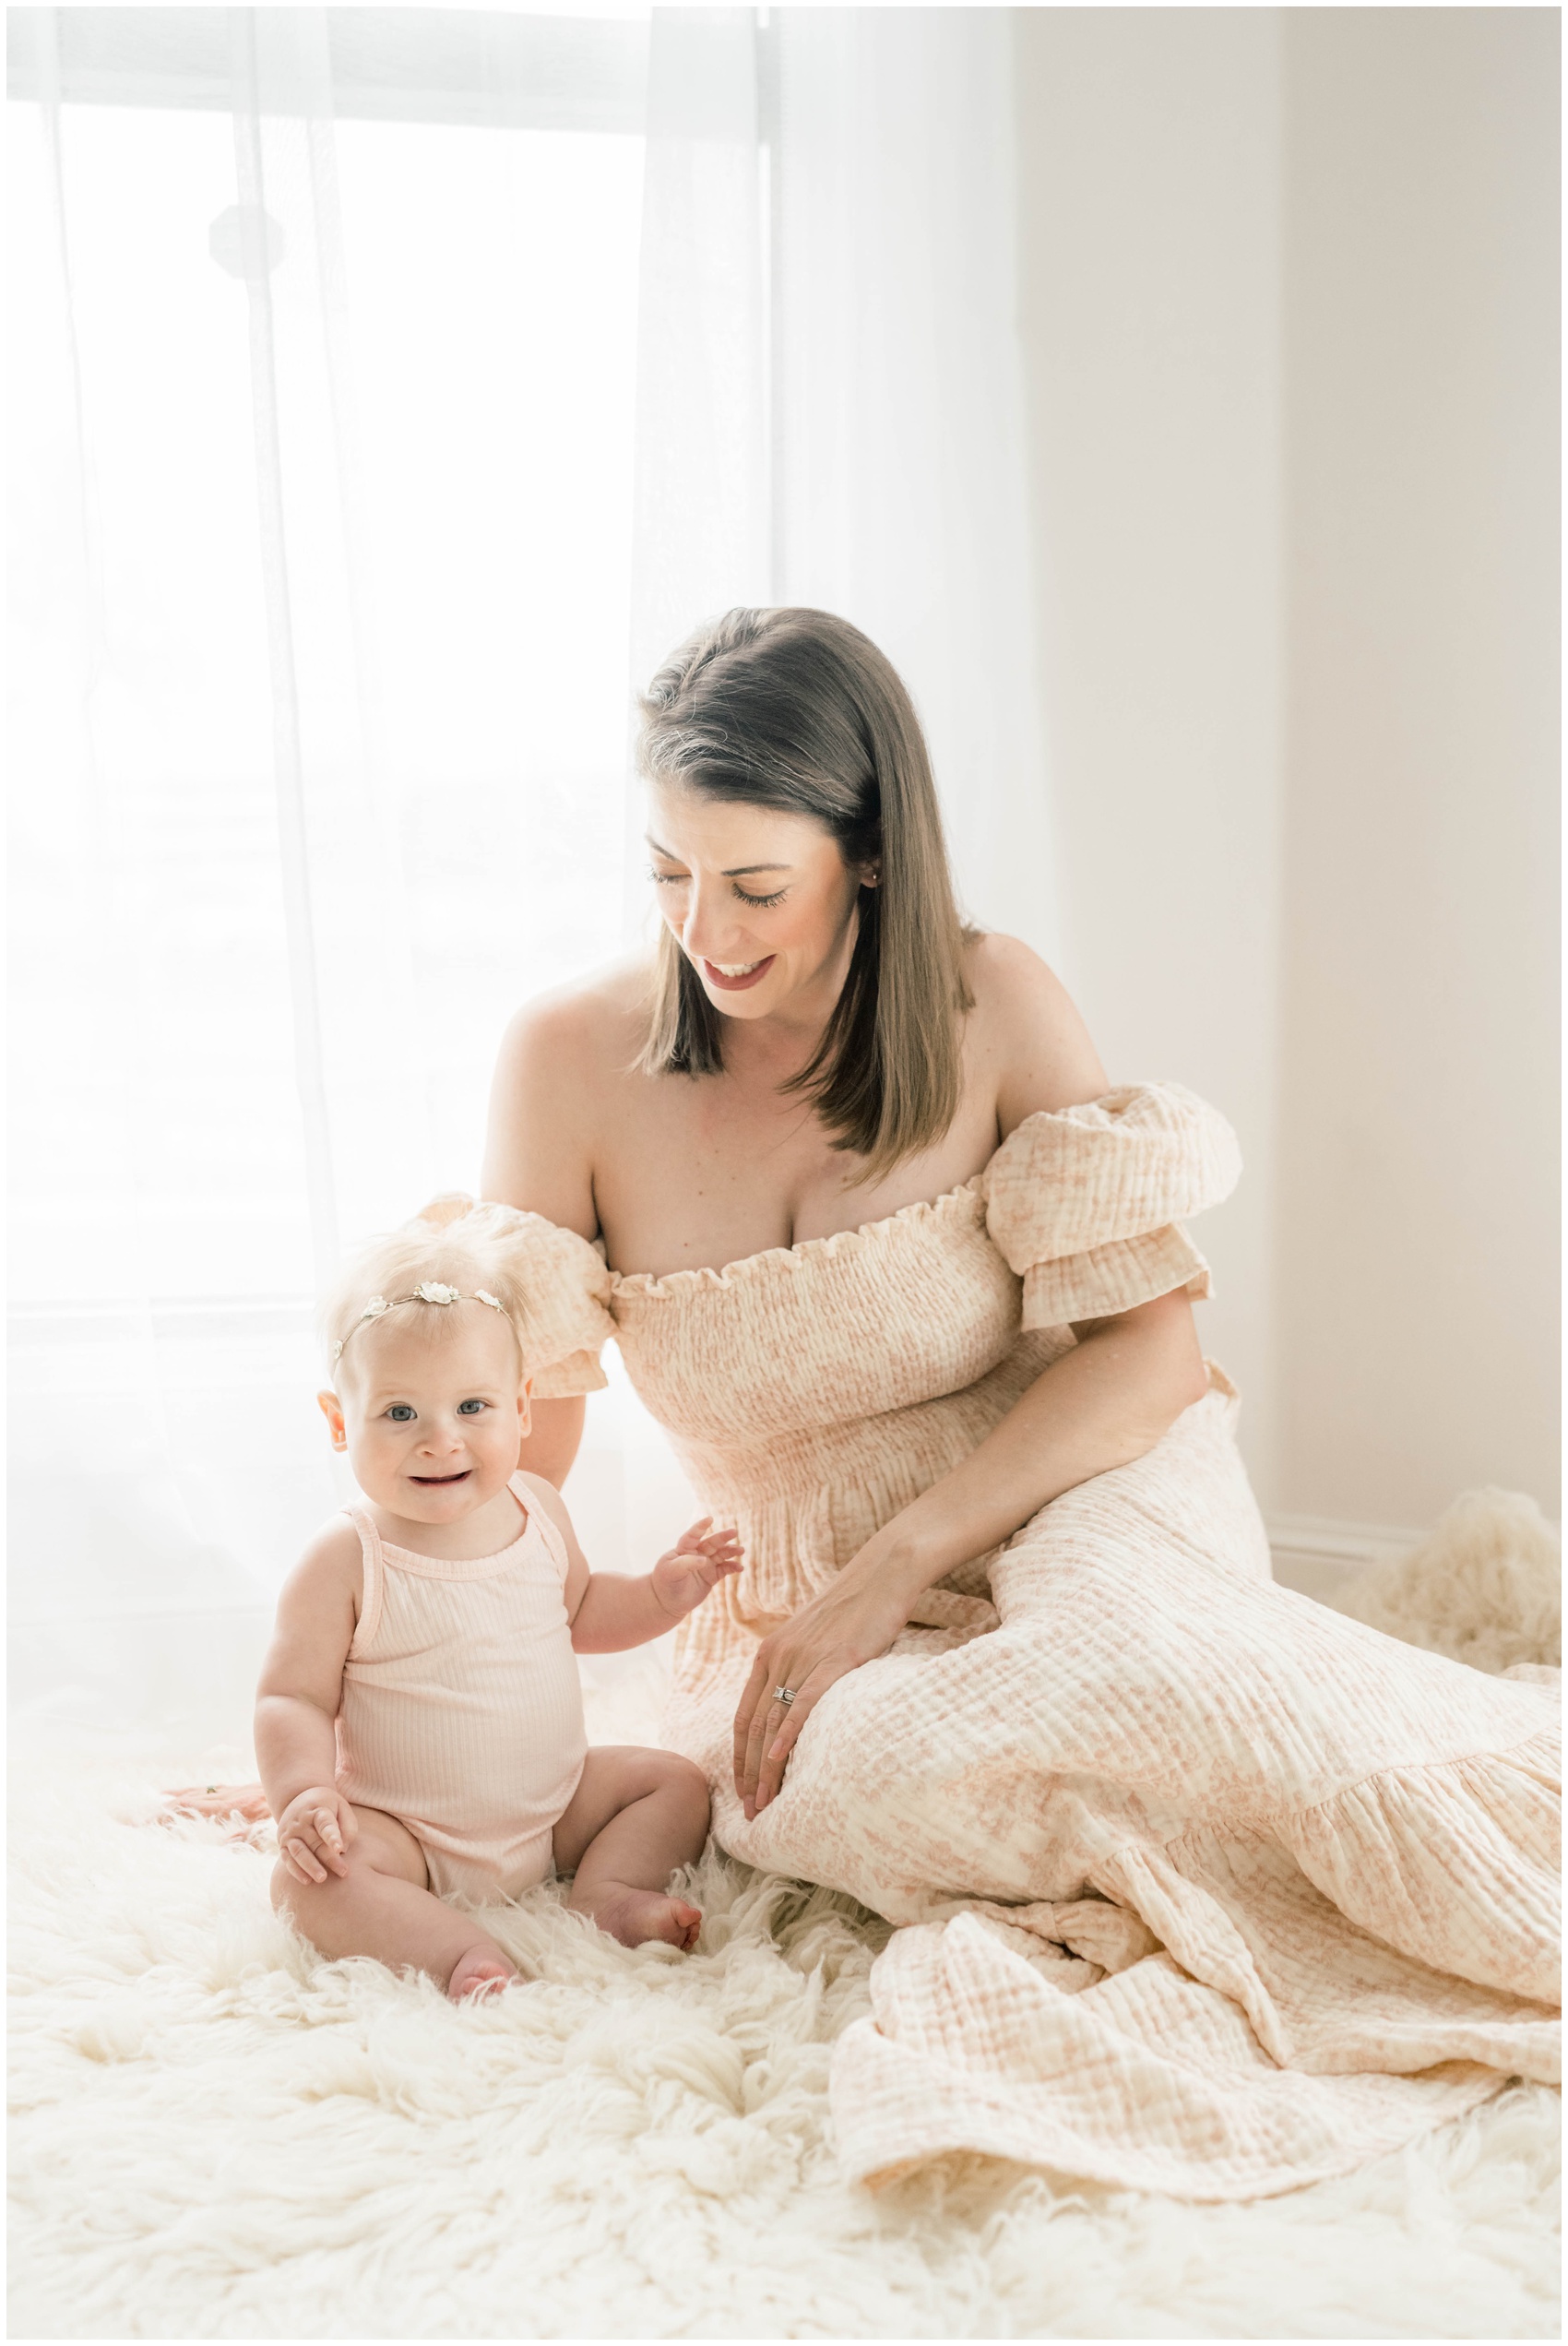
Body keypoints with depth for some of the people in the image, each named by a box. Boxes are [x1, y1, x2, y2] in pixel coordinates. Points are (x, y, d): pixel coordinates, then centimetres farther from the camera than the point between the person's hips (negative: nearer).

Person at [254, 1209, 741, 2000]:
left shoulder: (536, 1509, -2)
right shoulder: (344, 1562, -18)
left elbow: (578, 1609, 18)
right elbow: (292, 1699, -15)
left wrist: (658, 1594, 2)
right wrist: (304, 1793, -33)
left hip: (556, 1801, 5)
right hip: (408, 1835, -5)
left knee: (675, 1783, 2)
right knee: (306, 1880, -30)